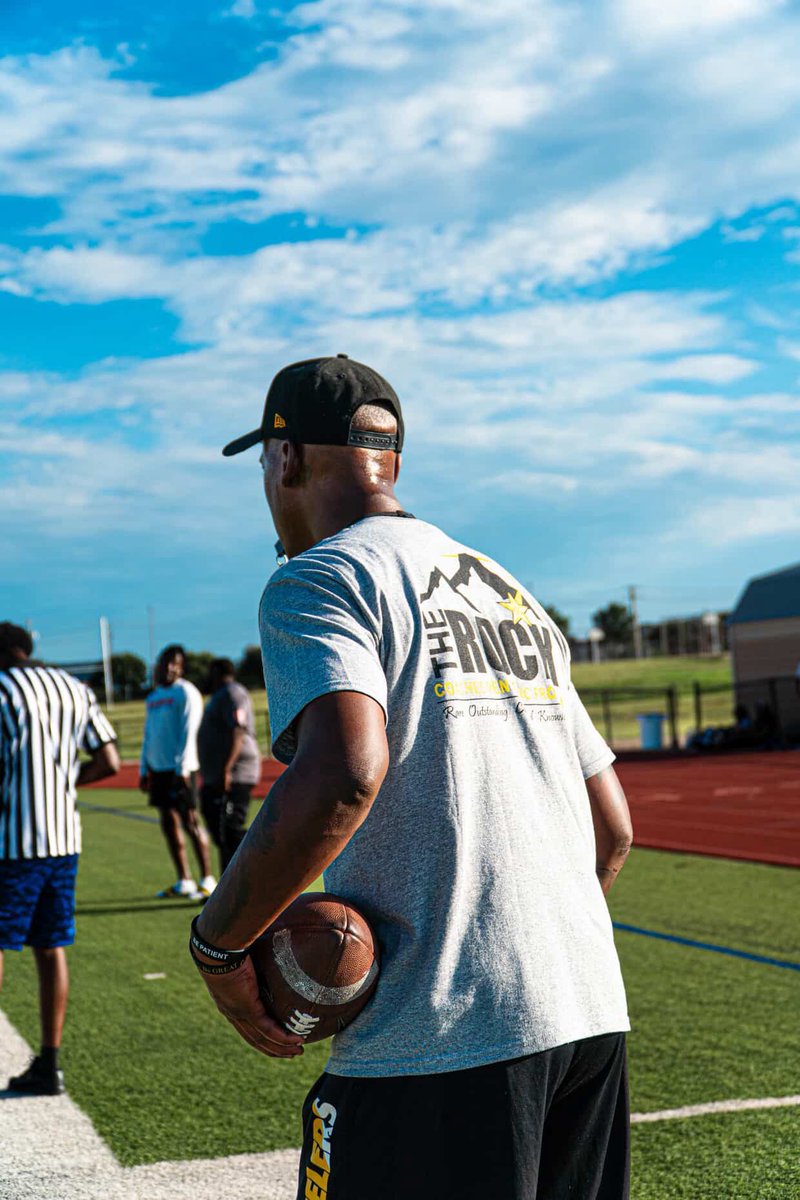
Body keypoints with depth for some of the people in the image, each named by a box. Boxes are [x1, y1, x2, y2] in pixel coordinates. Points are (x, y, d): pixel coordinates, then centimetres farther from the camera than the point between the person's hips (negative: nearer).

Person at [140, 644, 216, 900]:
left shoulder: (185, 692, -7)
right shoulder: (153, 697, 18)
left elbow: (188, 733, -13)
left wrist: (182, 769, -17)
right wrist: (144, 769, 18)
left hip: (179, 768, -8)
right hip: (158, 769, 8)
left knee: (190, 822, -6)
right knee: (169, 824, 7)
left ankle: (207, 881, -1)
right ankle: (184, 882, 13)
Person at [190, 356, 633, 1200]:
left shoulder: (316, 580, -4)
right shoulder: (510, 591, 20)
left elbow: (345, 774, -24)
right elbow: (611, 829, 20)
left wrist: (217, 943, -12)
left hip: (440, 1040, -8)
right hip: (592, 1018, 8)